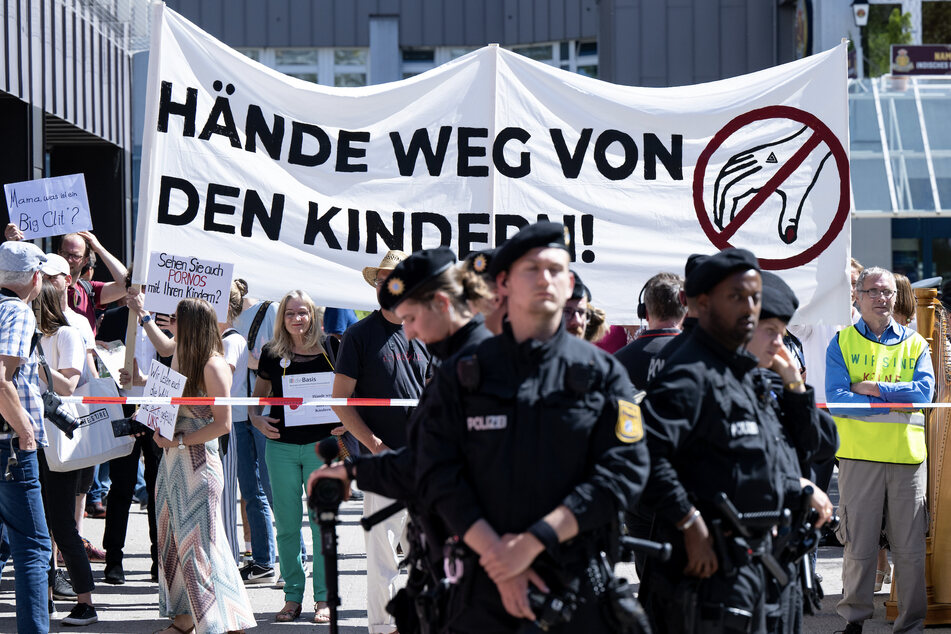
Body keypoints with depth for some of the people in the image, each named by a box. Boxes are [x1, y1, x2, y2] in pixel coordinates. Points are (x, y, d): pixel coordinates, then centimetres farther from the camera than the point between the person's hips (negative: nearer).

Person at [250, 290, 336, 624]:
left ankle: (323, 598, 6)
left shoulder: (328, 351, -1)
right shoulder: (272, 353, 5)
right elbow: (257, 396, 17)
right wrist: (257, 419, -3)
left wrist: (335, 437, -8)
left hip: (320, 445, -2)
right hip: (281, 445, 2)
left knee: (321, 522, -1)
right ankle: (293, 596, 13)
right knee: (286, 525, 4)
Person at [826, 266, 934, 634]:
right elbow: (836, 398, -7)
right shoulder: (842, 342, 7)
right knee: (859, 545, -1)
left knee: (910, 548, 1)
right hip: (858, 455, -2)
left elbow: (924, 392, -4)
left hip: (908, 456, 2)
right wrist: (897, 406, -10)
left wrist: (872, 388, -9)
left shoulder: (915, 344, 13)